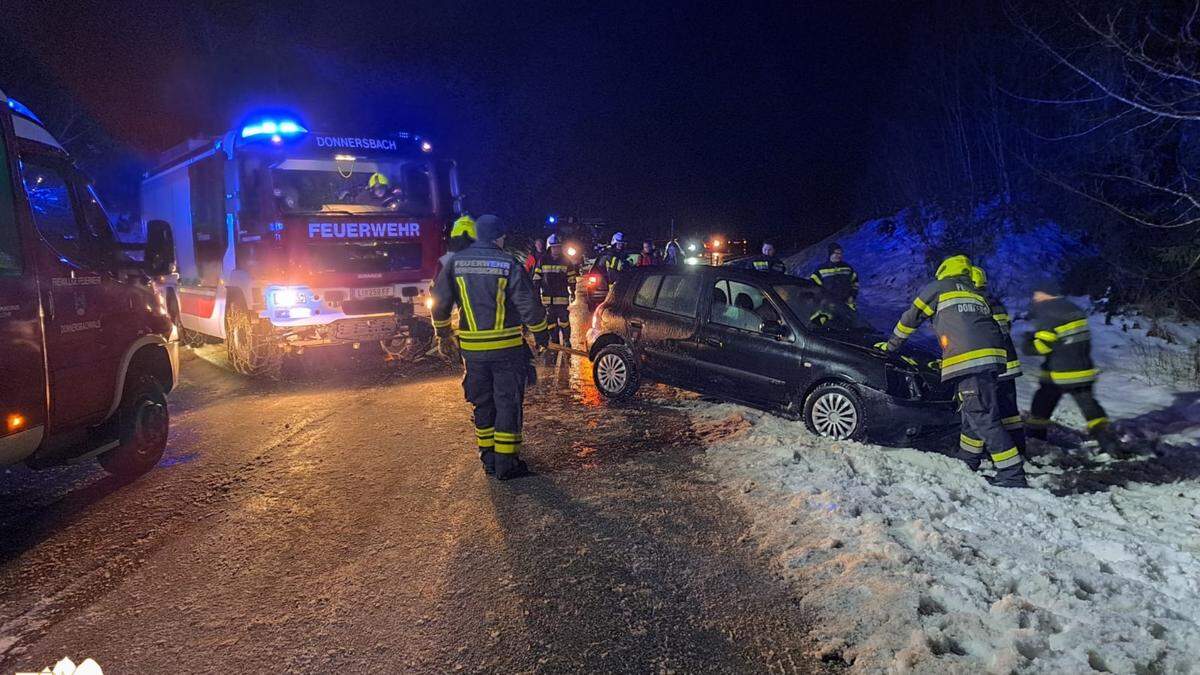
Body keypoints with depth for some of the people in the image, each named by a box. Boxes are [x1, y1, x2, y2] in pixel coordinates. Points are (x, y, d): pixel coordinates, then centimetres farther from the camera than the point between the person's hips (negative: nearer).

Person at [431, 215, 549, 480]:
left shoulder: (455, 263, 1)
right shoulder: (508, 264, -10)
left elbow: (439, 301, 6)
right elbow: (529, 304, -11)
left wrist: (442, 329, 23)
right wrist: (540, 333, 3)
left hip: (472, 348, 4)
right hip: (507, 347, -4)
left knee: (483, 403, 16)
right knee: (508, 403, 5)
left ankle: (488, 458, 24)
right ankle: (506, 462, 7)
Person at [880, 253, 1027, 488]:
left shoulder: (937, 288, 11)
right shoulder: (977, 294, 31)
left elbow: (910, 318, 16)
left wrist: (891, 345, 28)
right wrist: (944, 362, 39)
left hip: (971, 361, -8)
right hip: (991, 357, 8)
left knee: (984, 419, -8)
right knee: (972, 413, 18)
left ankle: (1013, 474, -10)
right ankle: (968, 463, 28)